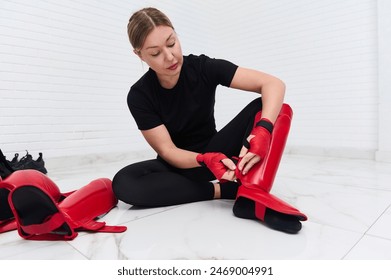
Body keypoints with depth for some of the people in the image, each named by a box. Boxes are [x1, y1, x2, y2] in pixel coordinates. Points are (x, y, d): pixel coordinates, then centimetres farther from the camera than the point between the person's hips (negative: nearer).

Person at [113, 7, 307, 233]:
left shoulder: (203, 68, -15)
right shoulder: (140, 96, -15)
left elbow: (274, 84, -22)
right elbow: (167, 150, -17)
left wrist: (263, 130, -41)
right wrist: (206, 160, -37)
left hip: (215, 154, 1)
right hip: (179, 164, 0)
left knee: (263, 106, -21)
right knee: (124, 183, -30)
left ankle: (250, 198, -35)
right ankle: (226, 190, -22)